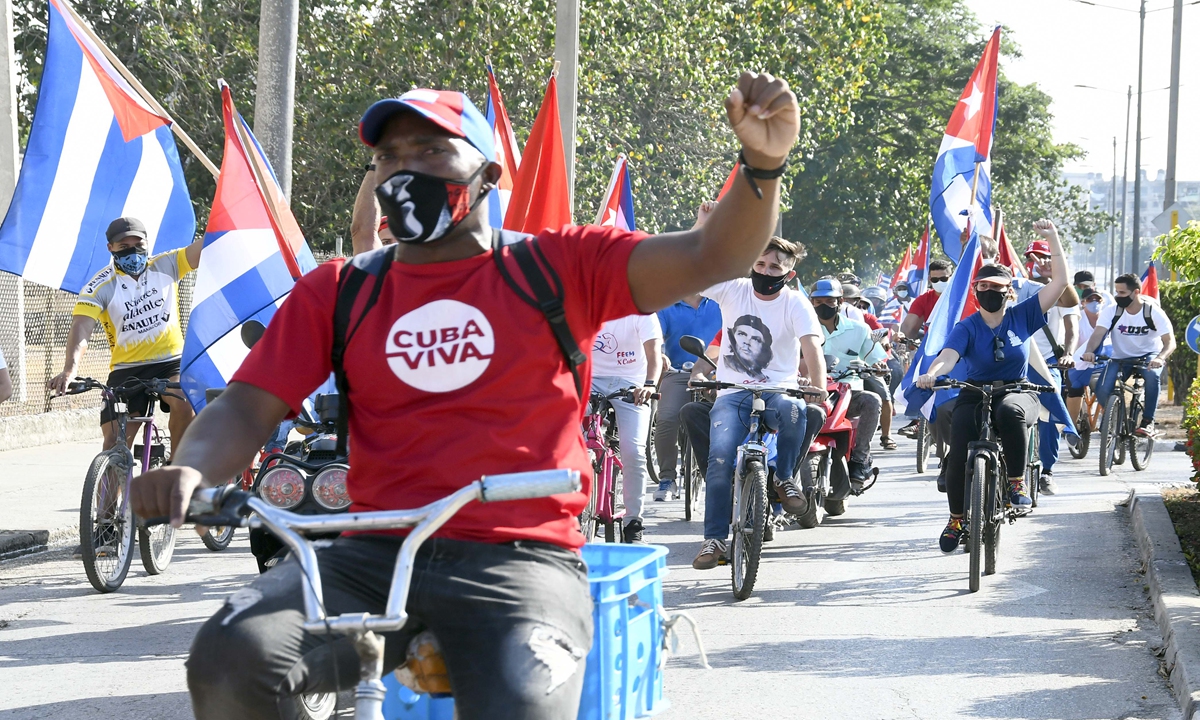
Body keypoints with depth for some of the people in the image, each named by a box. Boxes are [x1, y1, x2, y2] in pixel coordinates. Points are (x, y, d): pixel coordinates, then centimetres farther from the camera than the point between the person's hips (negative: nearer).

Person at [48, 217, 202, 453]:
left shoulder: (166, 266, 2)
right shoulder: (100, 287, -8)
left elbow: (204, 248, -8)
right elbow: (81, 327, -21)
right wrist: (70, 369, -39)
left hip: (171, 362, 0)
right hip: (127, 370, 0)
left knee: (184, 405, -31)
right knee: (114, 444, -10)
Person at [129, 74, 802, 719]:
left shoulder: (557, 267, 7)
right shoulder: (337, 292, 14)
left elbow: (708, 258, -2)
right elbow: (248, 407, 7)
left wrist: (763, 165, -23)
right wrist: (191, 470, -17)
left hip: (520, 558, -2)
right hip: (375, 557, 2)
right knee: (231, 659, -25)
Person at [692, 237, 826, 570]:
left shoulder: (795, 303, -4)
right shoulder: (733, 290, 1)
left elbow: (811, 344, -19)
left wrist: (818, 387, -36)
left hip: (777, 390, -1)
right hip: (733, 393, 1)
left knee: (793, 409, -38)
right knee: (720, 458, -22)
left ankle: (784, 477, -11)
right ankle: (714, 539, -13)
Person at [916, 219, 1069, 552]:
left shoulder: (1022, 316, 0)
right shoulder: (967, 327, -3)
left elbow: (1059, 282, -3)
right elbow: (949, 355, -22)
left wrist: (1052, 238, -7)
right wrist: (932, 374, -44)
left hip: (1017, 394, -1)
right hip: (975, 396, 1)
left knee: (1010, 411, -39)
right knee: (960, 454, -19)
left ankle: (1017, 481, -24)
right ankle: (957, 519, 4)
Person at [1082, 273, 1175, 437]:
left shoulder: (1153, 312, -15)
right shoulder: (1111, 311, -10)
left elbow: (1170, 341, -21)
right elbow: (1098, 334, -22)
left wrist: (1160, 358, -44)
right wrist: (1089, 351, -45)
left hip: (1149, 356, -2)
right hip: (1120, 358, 2)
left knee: (1152, 375, -38)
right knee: (1102, 390, -24)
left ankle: (1148, 421, -23)